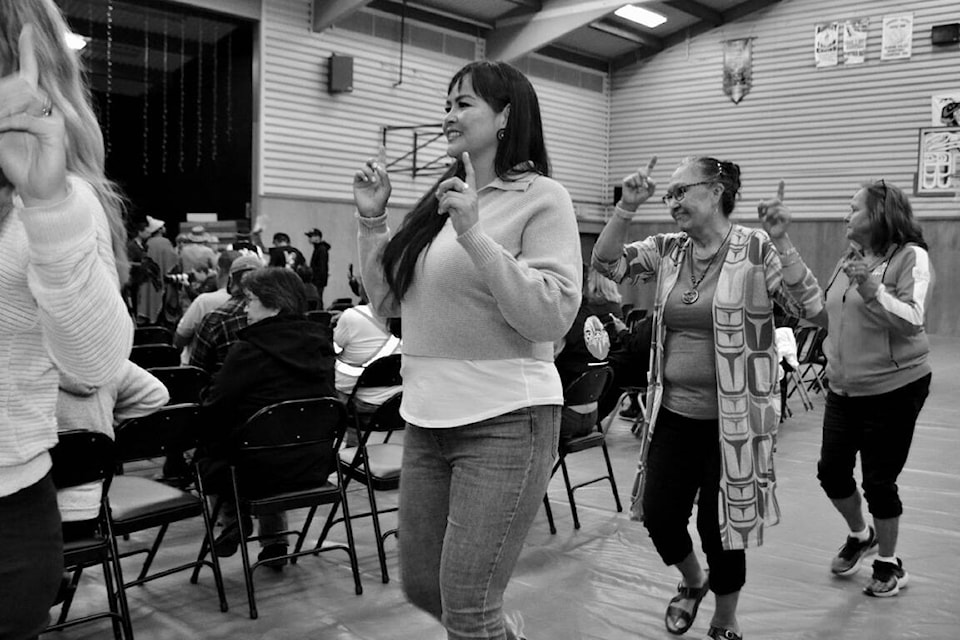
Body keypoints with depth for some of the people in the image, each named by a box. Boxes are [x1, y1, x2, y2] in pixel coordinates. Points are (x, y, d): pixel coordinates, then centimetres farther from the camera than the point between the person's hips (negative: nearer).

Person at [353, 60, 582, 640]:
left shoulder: (542, 198, -7)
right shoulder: (440, 200, 12)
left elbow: (553, 316, -18)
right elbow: (388, 303, 16)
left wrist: (475, 234, -22)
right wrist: (373, 221, 5)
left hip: (506, 421, -7)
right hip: (427, 418, 7)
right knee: (421, 587, 18)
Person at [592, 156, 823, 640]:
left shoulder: (756, 249, -9)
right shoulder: (668, 250, 5)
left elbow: (809, 307, -17)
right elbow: (607, 262, -1)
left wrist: (781, 243, -28)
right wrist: (627, 207, -14)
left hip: (733, 417, -4)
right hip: (672, 412, 5)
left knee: (721, 525, 7)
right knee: (659, 515, 8)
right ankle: (692, 581, 41)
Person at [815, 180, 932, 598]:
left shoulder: (910, 257, -10)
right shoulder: (849, 261, 9)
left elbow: (912, 321, -21)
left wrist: (871, 288, -32)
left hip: (893, 389, -6)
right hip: (844, 388, 7)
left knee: (879, 481, 1)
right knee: (831, 470, 9)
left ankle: (889, 563, 25)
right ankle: (860, 536, 38)